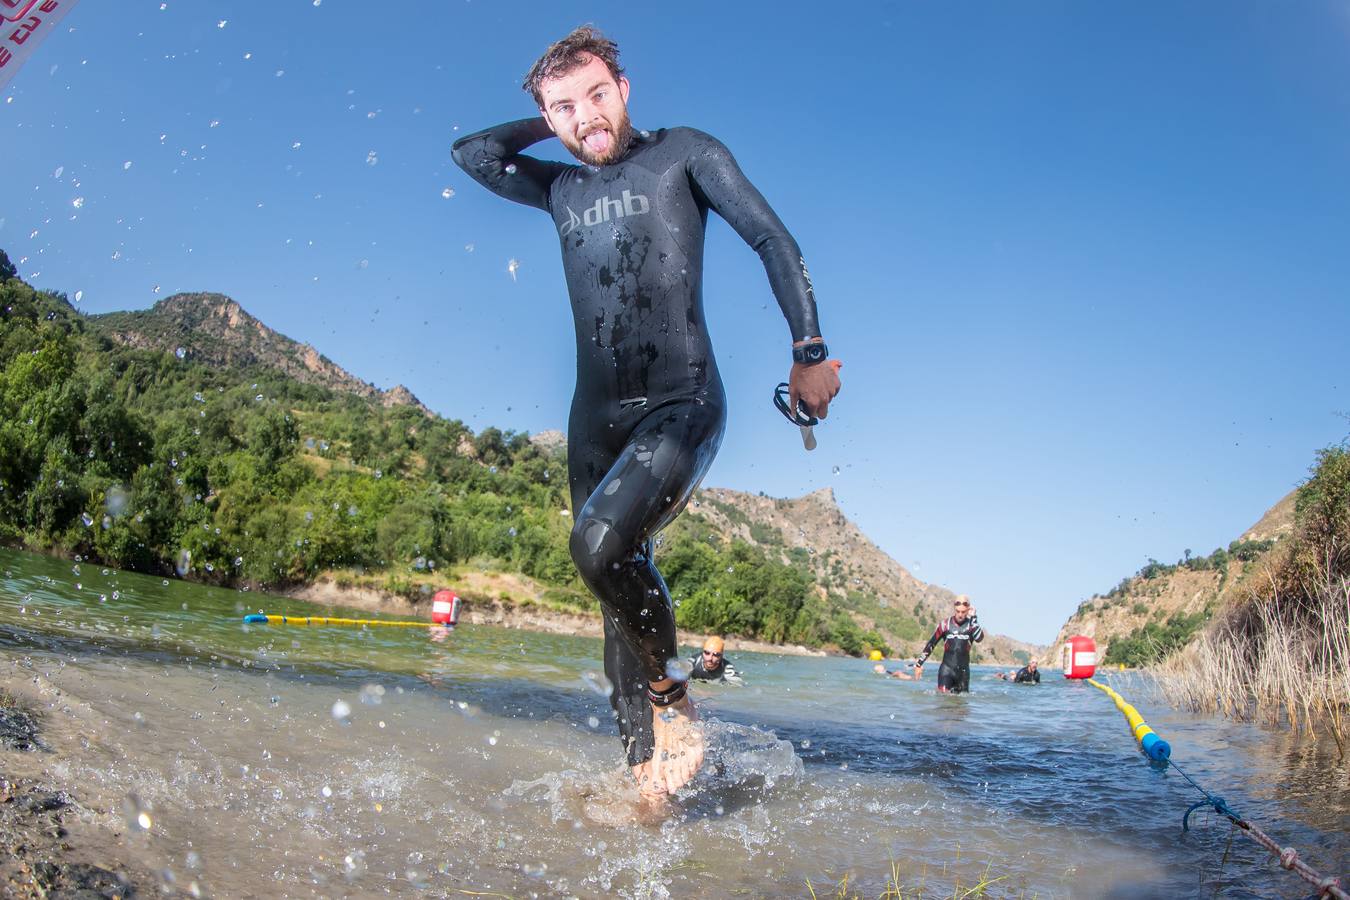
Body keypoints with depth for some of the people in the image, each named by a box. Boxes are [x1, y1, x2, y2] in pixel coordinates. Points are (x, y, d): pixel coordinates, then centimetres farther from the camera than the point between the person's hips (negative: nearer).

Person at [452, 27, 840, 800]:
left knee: (601, 542, -28)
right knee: (620, 577, 3)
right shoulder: (562, 189, 18)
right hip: (597, 416, 6)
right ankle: (647, 771, 11)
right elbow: (473, 152, 23)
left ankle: (674, 701, -5)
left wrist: (810, 352, -7)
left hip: (682, 405, -6)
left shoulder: (684, 154, 4)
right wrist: (551, 127, 17)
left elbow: (773, 241, 0)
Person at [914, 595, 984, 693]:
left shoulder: (971, 624, 0)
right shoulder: (945, 624, 1)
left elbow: (979, 638, -21)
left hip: (963, 670, 1)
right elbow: (930, 644, 8)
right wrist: (919, 663, 8)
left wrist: (973, 618, -17)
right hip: (946, 669, -1)